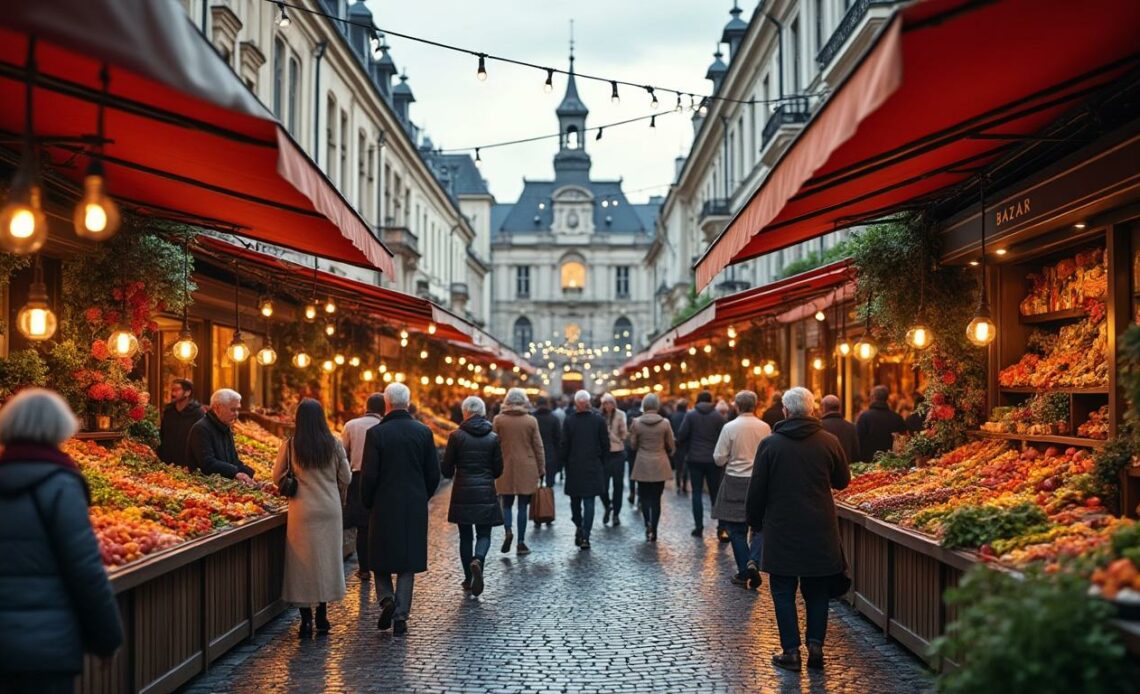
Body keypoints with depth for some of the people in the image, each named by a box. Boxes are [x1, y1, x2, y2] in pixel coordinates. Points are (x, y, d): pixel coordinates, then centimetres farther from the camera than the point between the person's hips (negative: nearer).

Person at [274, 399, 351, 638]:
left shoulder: (289, 445, -7)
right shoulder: (334, 444, -3)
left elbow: (277, 477, 2)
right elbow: (346, 478, 3)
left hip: (302, 511, -1)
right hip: (330, 509, 1)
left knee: (303, 563, 6)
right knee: (326, 560, 12)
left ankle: (306, 620, 7)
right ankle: (322, 617, 18)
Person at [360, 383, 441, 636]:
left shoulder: (376, 433, -9)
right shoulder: (423, 432, -2)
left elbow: (369, 475, -9)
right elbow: (433, 473, 1)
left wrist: (367, 503, 6)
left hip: (383, 506, -2)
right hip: (415, 508, 2)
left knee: (381, 558, 14)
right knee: (408, 561, 9)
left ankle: (386, 598, -5)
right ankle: (401, 615, 8)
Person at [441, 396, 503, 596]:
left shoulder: (456, 436, -6)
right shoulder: (493, 438, 0)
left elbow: (446, 469, -3)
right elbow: (498, 470, 4)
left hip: (462, 493, 0)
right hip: (486, 493, 1)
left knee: (465, 536, 11)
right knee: (484, 534, 8)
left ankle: (468, 579, 15)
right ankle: (478, 560, -22)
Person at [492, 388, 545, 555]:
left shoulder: (499, 420, -4)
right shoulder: (531, 421, -2)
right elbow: (538, 447, 1)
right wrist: (541, 469, 10)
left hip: (506, 468, 0)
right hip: (527, 470, 0)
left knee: (506, 504, 12)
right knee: (523, 506, 6)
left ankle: (508, 531, -12)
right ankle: (521, 543, 6)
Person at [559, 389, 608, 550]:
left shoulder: (569, 421, -6)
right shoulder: (599, 420, -4)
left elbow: (564, 445, -5)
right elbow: (606, 445, 0)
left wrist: (562, 463, 7)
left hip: (574, 467, 0)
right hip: (593, 468, 0)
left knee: (575, 500, 16)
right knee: (589, 502, 1)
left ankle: (579, 528, 14)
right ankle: (585, 536, -4)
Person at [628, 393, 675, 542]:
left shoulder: (637, 423, -8)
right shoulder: (665, 423, -7)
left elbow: (633, 445, 1)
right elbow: (671, 446, 2)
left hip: (642, 466, 0)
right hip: (660, 466, 1)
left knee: (644, 497, 10)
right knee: (656, 498, 8)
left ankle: (648, 524, -10)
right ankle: (653, 530, 6)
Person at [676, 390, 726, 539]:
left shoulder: (690, 415, -4)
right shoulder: (718, 417, -2)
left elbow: (681, 436, -8)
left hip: (695, 459, -1)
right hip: (713, 460, 1)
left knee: (697, 493, 6)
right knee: (716, 493, 7)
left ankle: (699, 527, 3)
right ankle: (722, 527, -1)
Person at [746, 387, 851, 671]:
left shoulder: (770, 444, -8)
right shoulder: (829, 442, -4)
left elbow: (756, 490, -3)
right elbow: (843, 481, 10)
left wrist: (755, 522, 11)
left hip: (781, 530, -2)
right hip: (820, 530, 2)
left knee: (784, 592, 7)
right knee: (816, 591, 13)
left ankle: (791, 651, 7)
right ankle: (816, 646, 10)